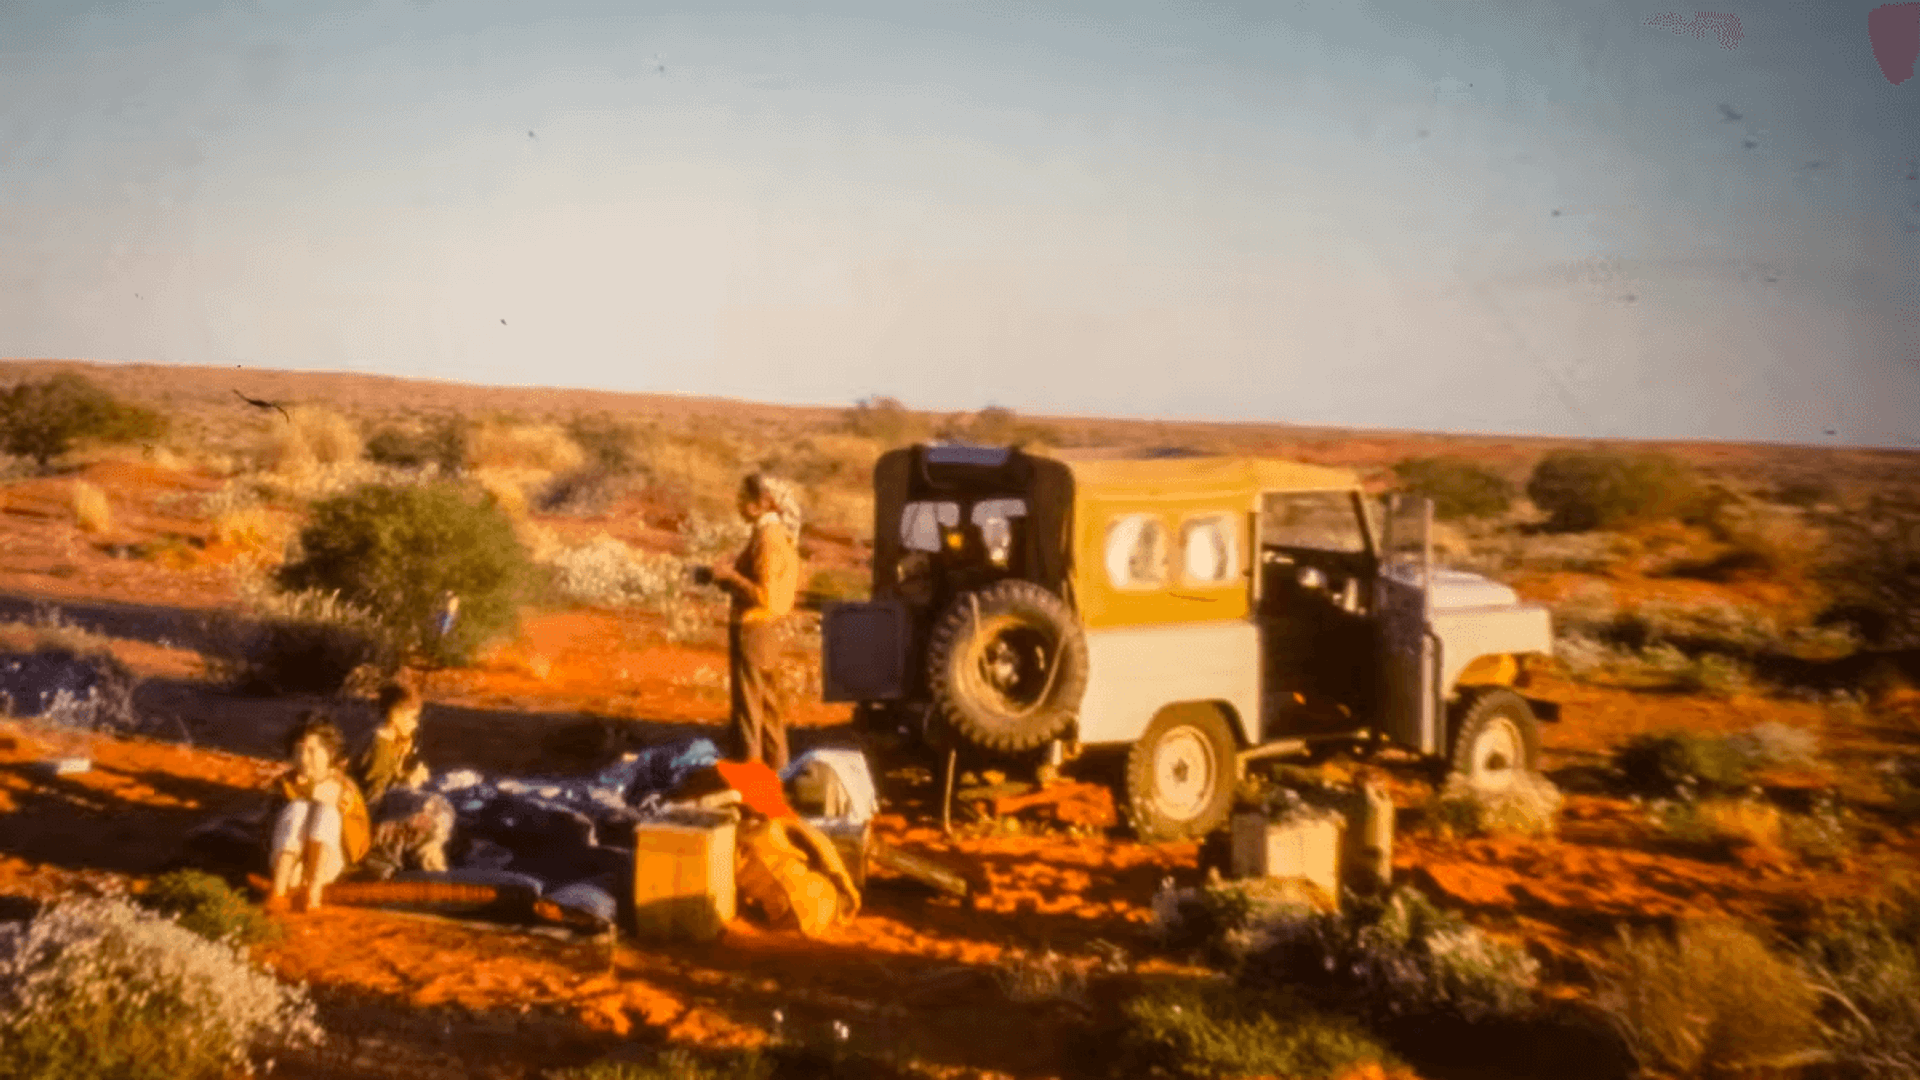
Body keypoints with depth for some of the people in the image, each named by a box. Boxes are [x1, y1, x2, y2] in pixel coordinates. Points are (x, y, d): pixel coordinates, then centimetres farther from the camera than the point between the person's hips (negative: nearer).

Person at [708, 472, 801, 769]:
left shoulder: (767, 538, -18)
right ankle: (776, 764, 27)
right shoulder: (777, 533, 12)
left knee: (747, 703, -3)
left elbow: (764, 594, -23)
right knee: (766, 701, 18)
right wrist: (731, 578, 9)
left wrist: (731, 576, -16)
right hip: (762, 629, 10)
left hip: (753, 630, -10)